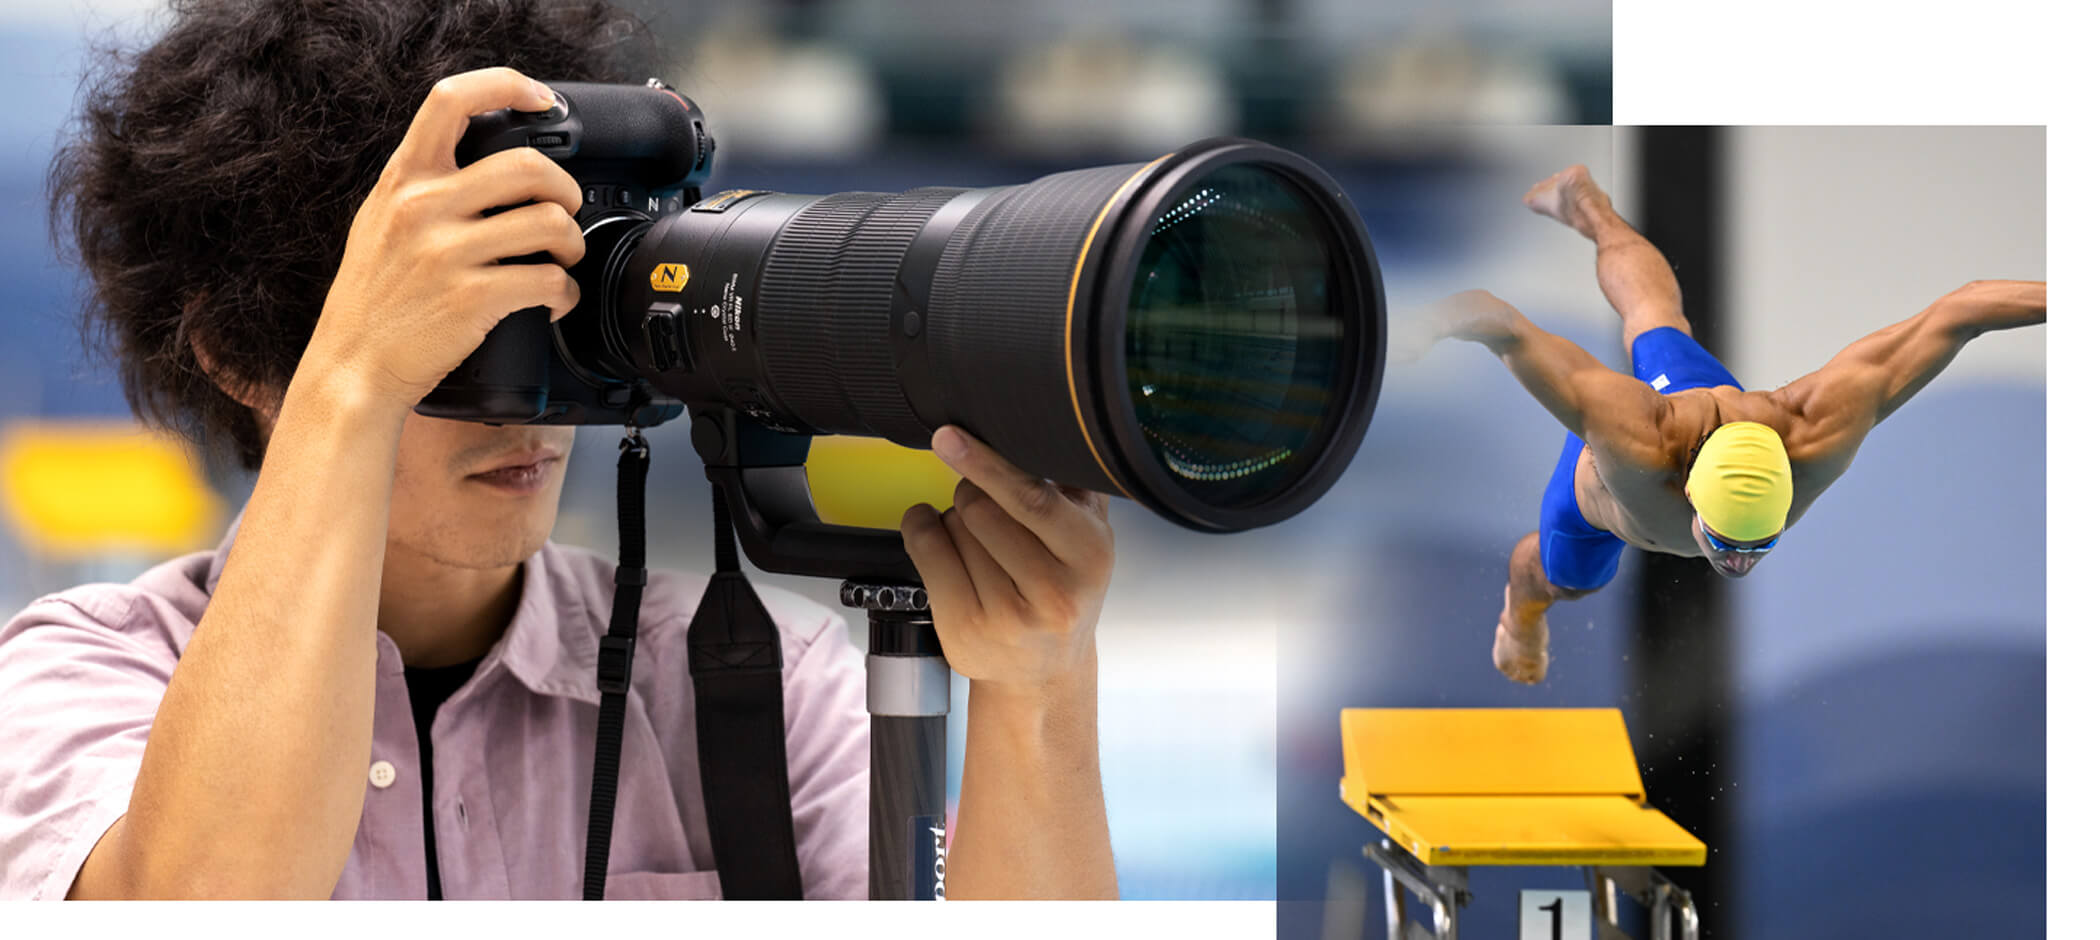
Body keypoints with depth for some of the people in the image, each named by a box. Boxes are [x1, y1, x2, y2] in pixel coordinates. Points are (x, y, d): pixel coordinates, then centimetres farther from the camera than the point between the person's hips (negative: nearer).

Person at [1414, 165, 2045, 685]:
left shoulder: (1814, 437, -52)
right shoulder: (1635, 442, -57)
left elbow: (1954, 315, -51)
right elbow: (1510, 328, -54)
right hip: (1600, 475, -3)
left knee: (1657, 323, 39)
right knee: (1565, 578, 30)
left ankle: (1591, 208, 67)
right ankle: (1524, 599, 68)